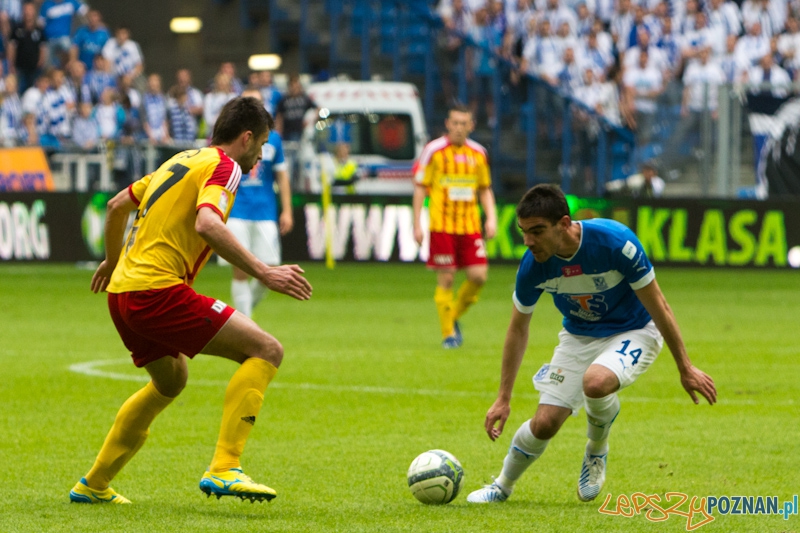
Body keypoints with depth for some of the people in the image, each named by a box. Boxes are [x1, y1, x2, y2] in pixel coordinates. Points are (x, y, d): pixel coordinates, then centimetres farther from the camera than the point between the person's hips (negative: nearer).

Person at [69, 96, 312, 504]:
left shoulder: (181, 161, 21)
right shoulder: (223, 166, -5)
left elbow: (118, 204, 30)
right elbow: (207, 225, -25)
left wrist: (113, 260, 45)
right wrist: (264, 273, -25)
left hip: (122, 292, 10)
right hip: (158, 291, -10)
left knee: (171, 380, 32)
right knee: (266, 351, -10)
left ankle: (93, 485, 36)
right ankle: (224, 469, -20)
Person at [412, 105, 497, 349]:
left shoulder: (478, 153, 9)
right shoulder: (434, 150, -2)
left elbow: (485, 189, 18)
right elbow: (420, 187, 0)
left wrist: (491, 217, 4)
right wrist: (417, 224, -4)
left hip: (470, 225, 4)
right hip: (442, 225, -3)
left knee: (479, 276, -6)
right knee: (445, 280, -3)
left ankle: (454, 317, 18)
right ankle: (448, 333, 8)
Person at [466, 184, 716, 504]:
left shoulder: (614, 242, -31)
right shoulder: (533, 265, -19)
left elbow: (658, 306, -18)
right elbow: (518, 328, -2)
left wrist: (685, 369, -13)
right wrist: (504, 398, -1)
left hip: (633, 331, -4)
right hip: (578, 338, 4)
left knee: (595, 382, -35)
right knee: (544, 424, -7)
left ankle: (597, 451, -3)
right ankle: (503, 486, 23)